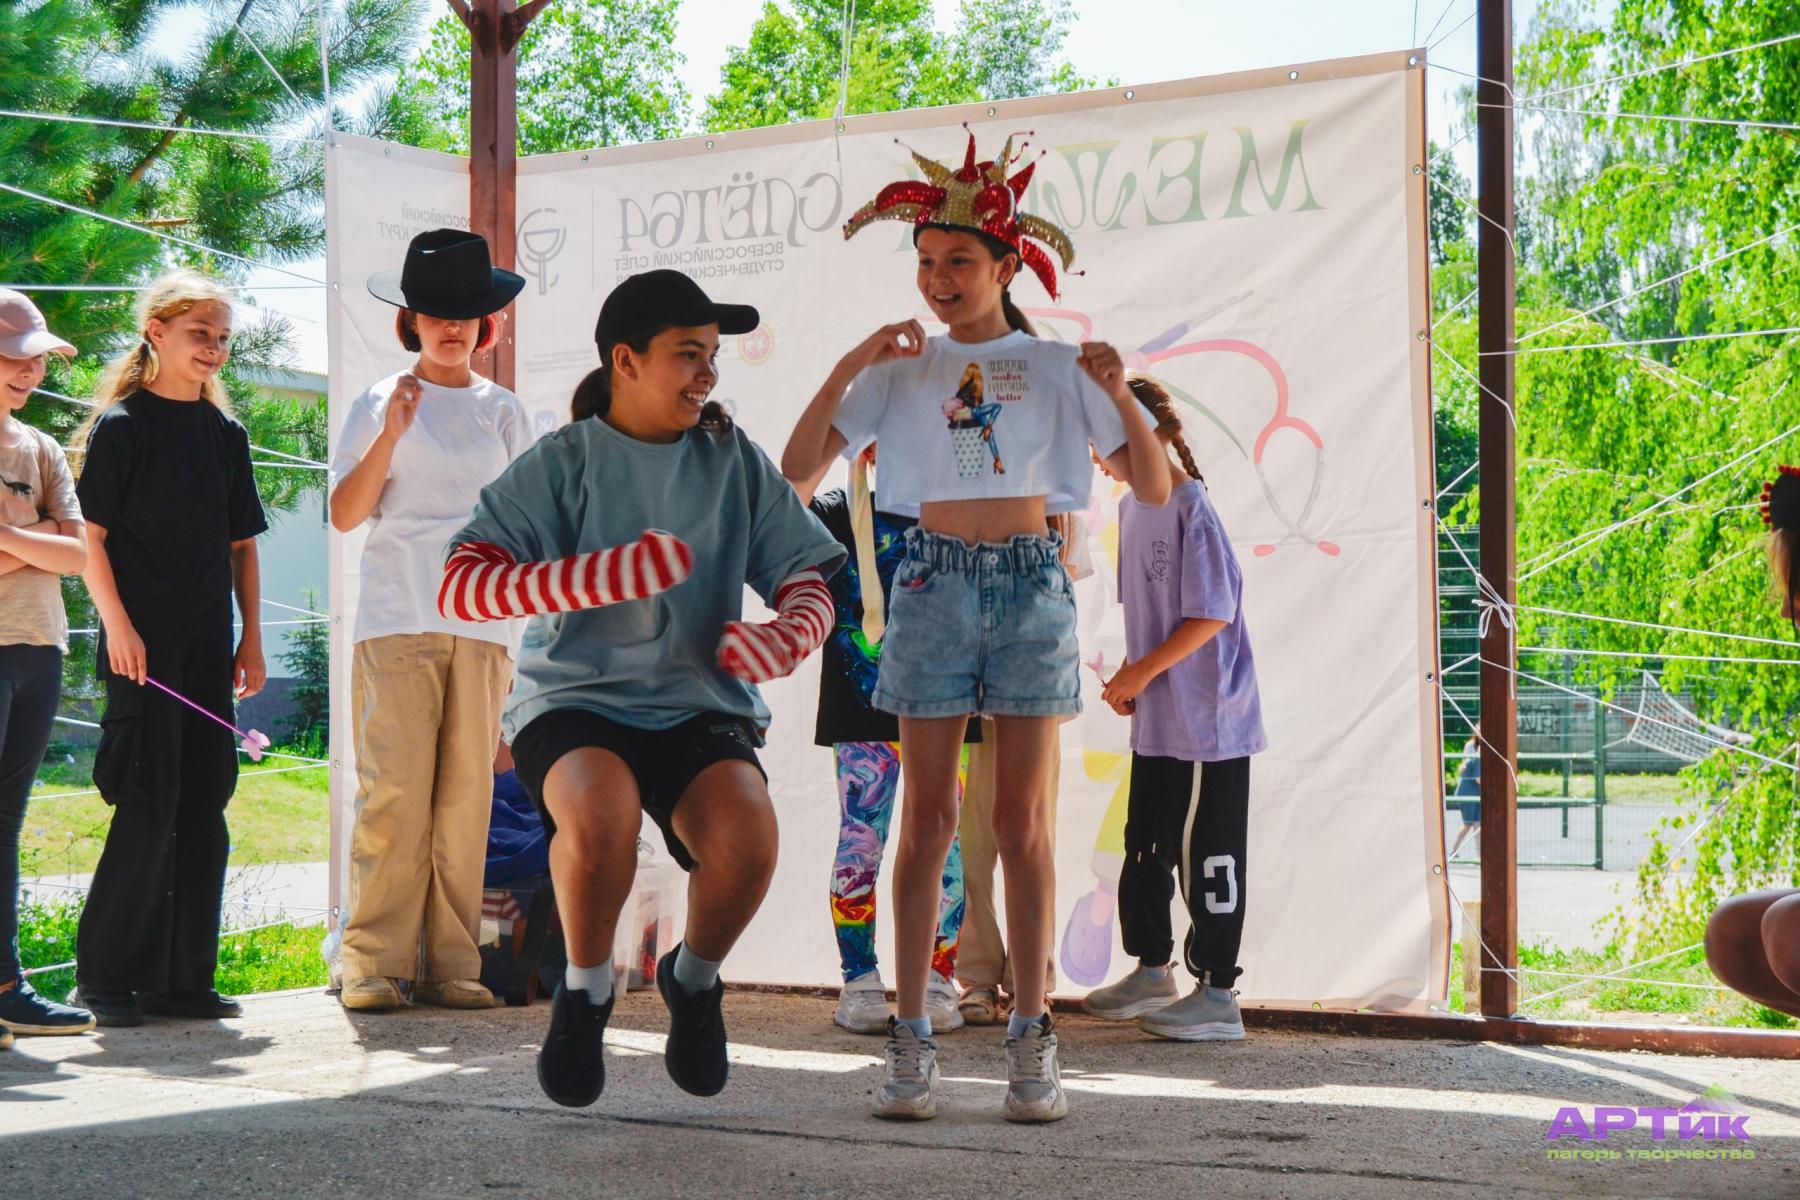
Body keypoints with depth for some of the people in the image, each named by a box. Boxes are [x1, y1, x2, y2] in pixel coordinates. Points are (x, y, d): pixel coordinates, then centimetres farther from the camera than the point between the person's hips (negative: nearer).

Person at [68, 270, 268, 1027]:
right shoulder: (121, 423, -3)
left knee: (204, 803, 5)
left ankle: (183, 978, 11)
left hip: (207, 643, 6)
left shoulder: (225, 432, 13)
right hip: (142, 640, -6)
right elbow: (90, 535, -7)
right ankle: (108, 972, 3)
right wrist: (117, 625, -15)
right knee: (149, 804, -8)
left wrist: (251, 638, 10)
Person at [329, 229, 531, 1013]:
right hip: (396, 619, -3)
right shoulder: (381, 404, 8)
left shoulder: (500, 409, 16)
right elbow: (344, 514, 0)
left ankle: (451, 963, 4)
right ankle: (375, 963, -4)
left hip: (479, 620, 3)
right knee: (394, 792, -8)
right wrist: (392, 433, -9)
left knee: (466, 794, -1)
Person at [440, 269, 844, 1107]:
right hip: (575, 698, -2)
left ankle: (694, 979, 7)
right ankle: (584, 989, -3)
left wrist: (789, 636, -15)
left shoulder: (735, 463, 10)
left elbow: (809, 584, 11)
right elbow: (459, 587, -9)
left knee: (748, 839, -29)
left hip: (700, 702, 2)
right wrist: (597, 576, -24)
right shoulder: (562, 463, 1)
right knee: (600, 814, -36)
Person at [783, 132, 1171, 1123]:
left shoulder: (1054, 368, 8)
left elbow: (1155, 487, 5)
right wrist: (847, 368, -8)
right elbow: (797, 472, 1)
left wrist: (1117, 394, -11)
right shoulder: (902, 369, 9)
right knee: (928, 817, -1)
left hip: (1031, 584, 0)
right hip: (934, 584, 0)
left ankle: (1031, 1042, 4)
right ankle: (910, 1041, 1)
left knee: (1022, 820, 0)